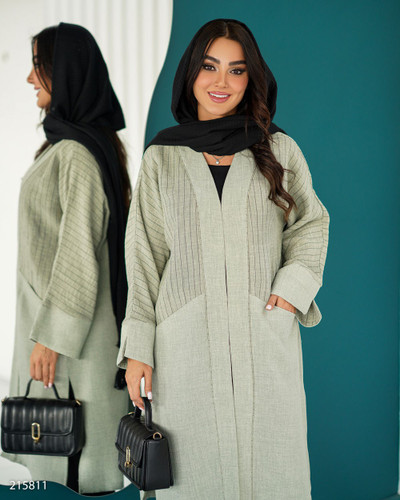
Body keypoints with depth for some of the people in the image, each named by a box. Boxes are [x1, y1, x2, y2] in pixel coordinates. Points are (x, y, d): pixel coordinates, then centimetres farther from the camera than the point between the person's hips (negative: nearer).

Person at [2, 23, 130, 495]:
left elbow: (79, 249, -23)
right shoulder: (67, 142, 11)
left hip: (67, 318, -10)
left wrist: (50, 336, -20)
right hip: (55, 309, 10)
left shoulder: (78, 152, -20)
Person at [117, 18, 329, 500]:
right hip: (186, 341, 0)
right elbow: (144, 257, 7)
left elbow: (311, 223, 14)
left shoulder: (280, 150, 7)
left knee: (270, 461, 3)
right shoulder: (161, 157, 7)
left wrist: (293, 287, -4)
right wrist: (137, 347, 1)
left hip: (266, 333, 0)